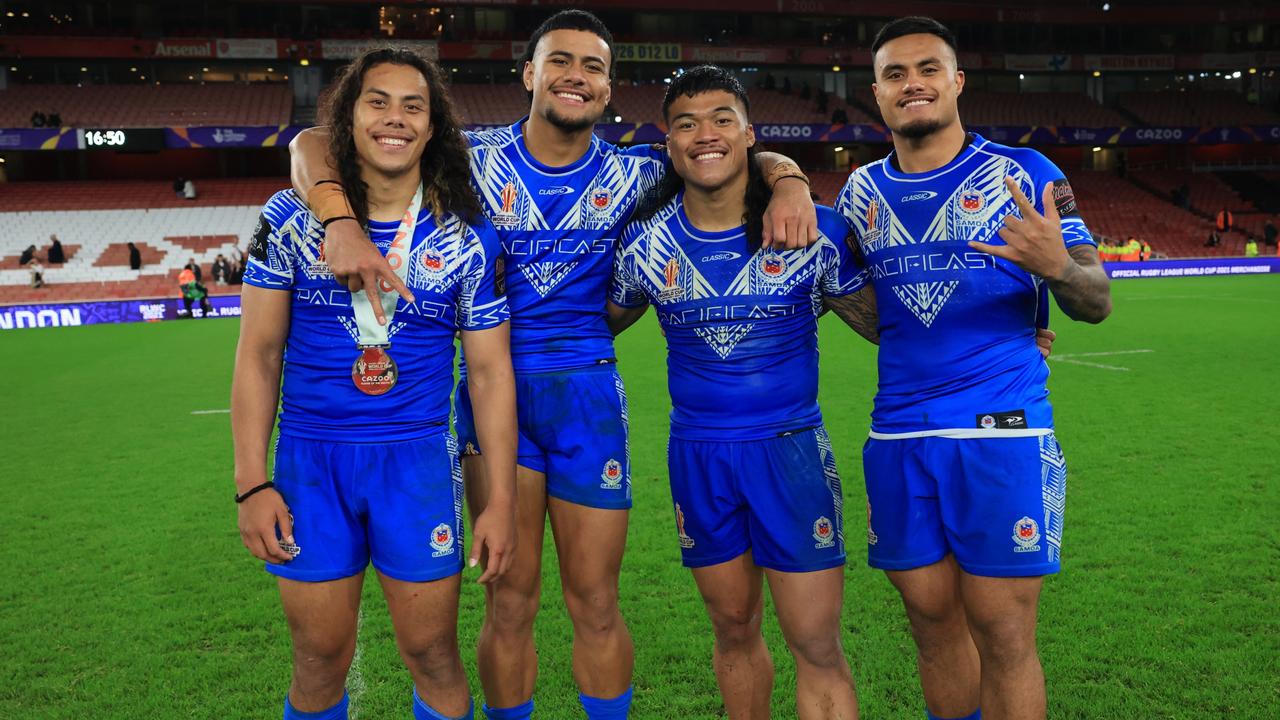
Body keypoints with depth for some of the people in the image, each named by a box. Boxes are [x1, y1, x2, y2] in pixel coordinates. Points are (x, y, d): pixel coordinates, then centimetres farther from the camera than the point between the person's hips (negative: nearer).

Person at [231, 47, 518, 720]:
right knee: (320, 658, 11)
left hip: (419, 461, 0)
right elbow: (258, 353, 2)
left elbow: (490, 371, 1)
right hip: (309, 460, 1)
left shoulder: (467, 238, -2)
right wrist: (252, 484, -4)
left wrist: (501, 500, -2)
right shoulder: (290, 219, -1)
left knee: (431, 652, 7)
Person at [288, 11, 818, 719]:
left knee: (596, 604, 9)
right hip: (495, 390, -1)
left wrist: (788, 184, -15)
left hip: (589, 394, 2)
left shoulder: (629, 175, 4)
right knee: (510, 603, 5)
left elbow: (743, 159, 9)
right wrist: (342, 221, -27)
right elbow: (314, 143, -6)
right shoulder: (475, 161, -3)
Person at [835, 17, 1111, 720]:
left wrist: (1058, 267, -24)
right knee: (932, 620, 12)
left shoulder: (1023, 174, 1)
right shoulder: (863, 191, 12)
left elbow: (1096, 304, -1)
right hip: (898, 437, 4)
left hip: (1001, 431, -3)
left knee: (1003, 634, -2)